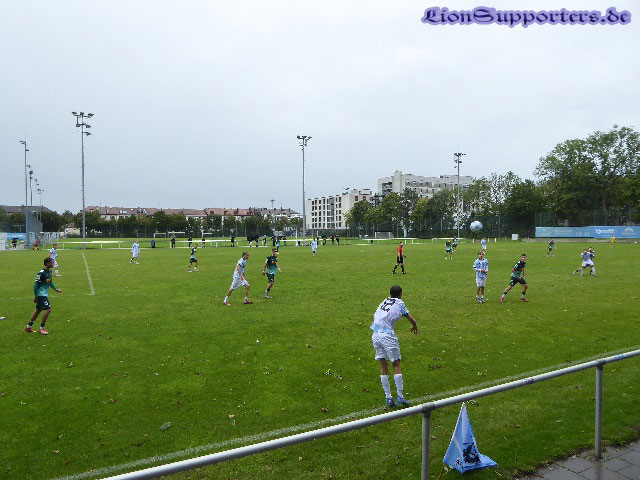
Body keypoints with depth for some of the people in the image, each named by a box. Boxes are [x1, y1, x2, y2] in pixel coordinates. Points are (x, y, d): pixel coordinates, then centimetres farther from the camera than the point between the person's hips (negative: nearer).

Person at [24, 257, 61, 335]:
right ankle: (41, 328, -1)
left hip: (45, 294, 10)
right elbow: (36, 285, -18)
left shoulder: (49, 272, 6)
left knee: (38, 310, 19)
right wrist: (35, 297, -16)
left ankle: (28, 327, 33)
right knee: (48, 309, -14)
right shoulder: (41, 273, -21)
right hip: (41, 294, -10)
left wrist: (56, 289, 10)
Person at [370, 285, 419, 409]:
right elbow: (412, 320, 9)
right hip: (387, 336, -5)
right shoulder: (399, 304, 2)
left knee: (383, 366, 9)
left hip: (375, 335, 5)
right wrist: (414, 327, 33)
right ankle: (400, 397, 5)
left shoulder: (384, 301, 15)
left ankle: (388, 398, 11)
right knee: (396, 365, 6)